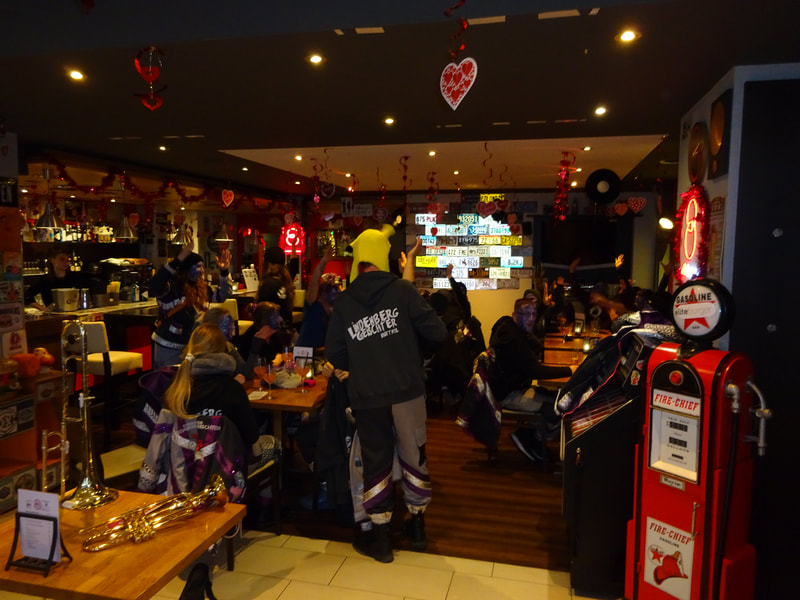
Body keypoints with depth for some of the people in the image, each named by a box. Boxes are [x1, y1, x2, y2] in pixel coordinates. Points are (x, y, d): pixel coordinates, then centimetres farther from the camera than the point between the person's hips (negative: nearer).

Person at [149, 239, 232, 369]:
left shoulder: (202, 288, 3)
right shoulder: (172, 287, -18)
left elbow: (222, 296, 13)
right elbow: (155, 286, -39)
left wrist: (224, 272, -1)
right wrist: (178, 260, -45)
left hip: (191, 346, 7)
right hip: (169, 348, -6)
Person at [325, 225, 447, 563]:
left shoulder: (344, 303, -1)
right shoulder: (402, 290, -6)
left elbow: (334, 356, 0)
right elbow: (438, 333, -10)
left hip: (366, 398, 1)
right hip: (407, 391, 0)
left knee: (375, 462, 13)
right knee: (413, 456, 17)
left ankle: (379, 537, 24)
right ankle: (417, 527, 33)